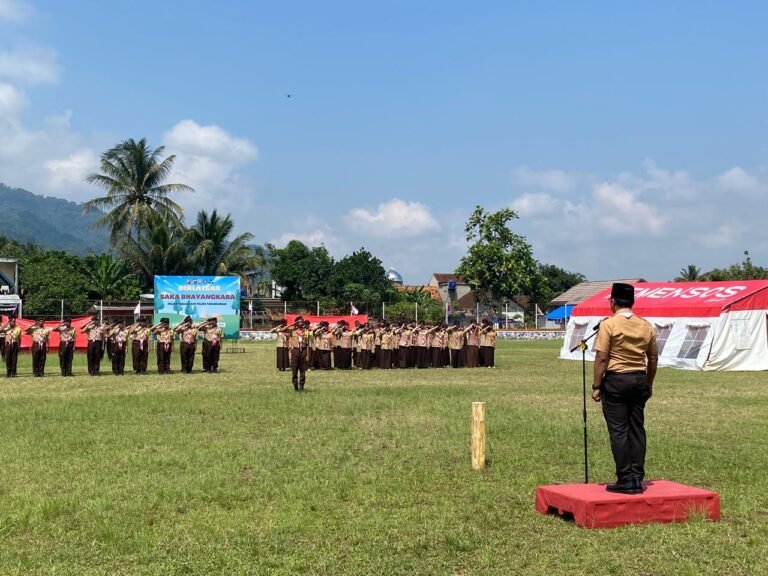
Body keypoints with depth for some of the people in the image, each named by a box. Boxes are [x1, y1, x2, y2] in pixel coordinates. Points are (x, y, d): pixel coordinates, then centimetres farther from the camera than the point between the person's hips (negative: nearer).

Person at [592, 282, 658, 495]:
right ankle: (637, 479, 11)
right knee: (637, 429, 9)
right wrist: (649, 384, 23)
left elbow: (601, 358, -12)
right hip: (639, 380, 5)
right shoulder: (646, 326, 8)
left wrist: (596, 386, -7)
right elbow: (653, 359, 12)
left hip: (616, 380, -5)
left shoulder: (609, 324, -9)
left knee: (618, 430, -1)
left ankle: (625, 480, -1)